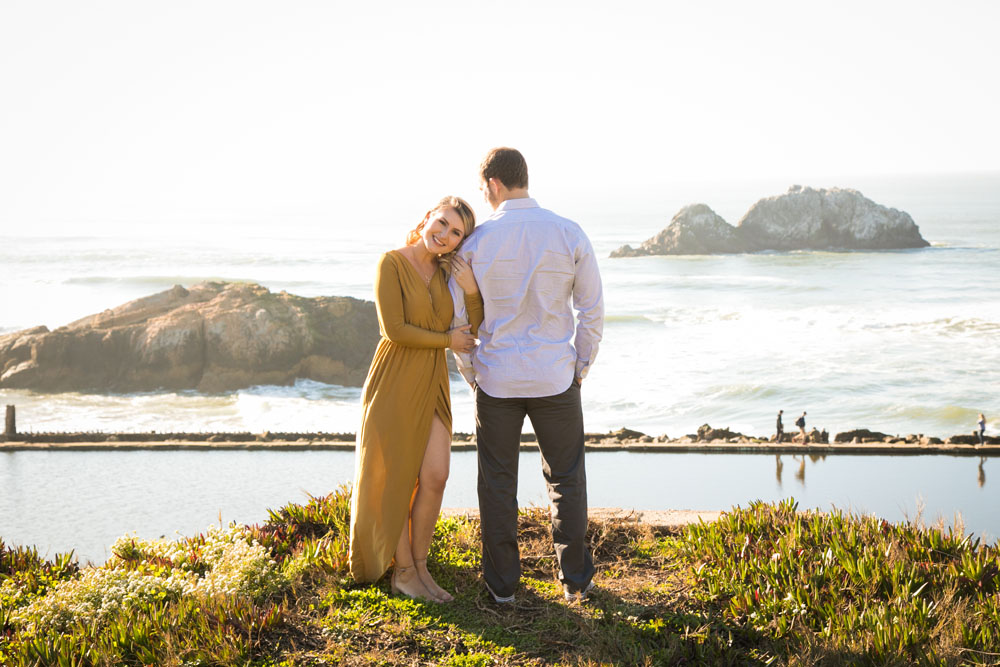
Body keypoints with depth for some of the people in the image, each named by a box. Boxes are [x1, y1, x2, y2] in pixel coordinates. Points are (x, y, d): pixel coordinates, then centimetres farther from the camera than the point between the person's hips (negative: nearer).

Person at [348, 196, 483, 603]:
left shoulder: (447, 272, 9)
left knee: (435, 477, -2)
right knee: (395, 480, 2)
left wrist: (472, 292, -11)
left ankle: (419, 566, 13)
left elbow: (477, 333, 5)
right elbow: (394, 330, -17)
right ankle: (403, 572, 14)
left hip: (432, 385, 5)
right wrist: (447, 340, -8)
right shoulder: (392, 263, -10)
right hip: (394, 383, -5)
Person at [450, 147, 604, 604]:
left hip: (496, 379, -1)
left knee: (498, 481, 11)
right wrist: (581, 367, 11)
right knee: (566, 479, 14)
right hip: (555, 377, 1)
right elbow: (592, 309, -1)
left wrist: (469, 371, 12)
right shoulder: (569, 235, -5)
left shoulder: (475, 241, -7)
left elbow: (456, 316, -2)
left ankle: (502, 583, 17)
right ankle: (575, 579, 20)